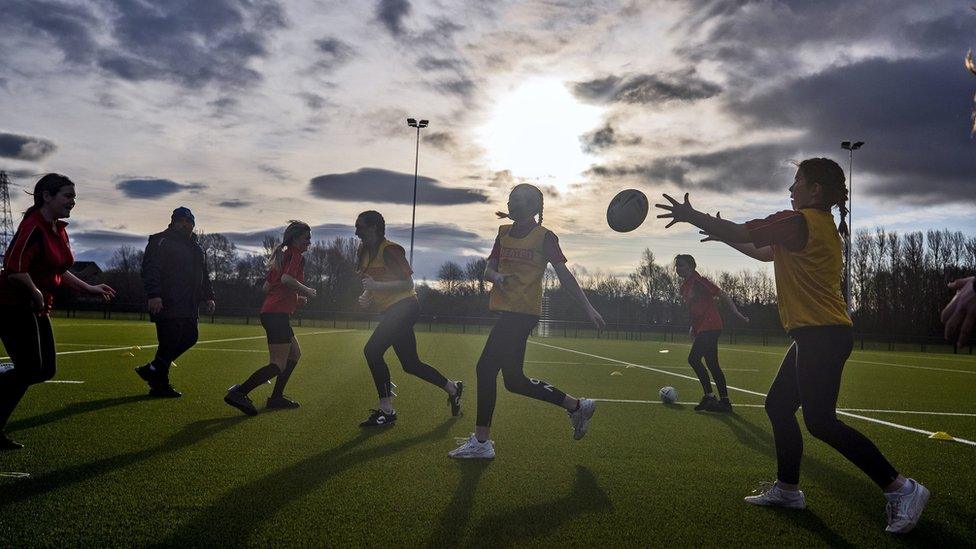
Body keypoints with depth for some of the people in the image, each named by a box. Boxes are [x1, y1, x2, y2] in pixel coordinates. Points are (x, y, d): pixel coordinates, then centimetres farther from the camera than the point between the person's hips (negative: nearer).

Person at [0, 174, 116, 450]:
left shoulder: (59, 230, 10)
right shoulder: (33, 227, -20)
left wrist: (90, 288, 17)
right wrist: (36, 293, -18)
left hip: (37, 309, 9)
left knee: (45, 370, 8)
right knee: (30, 371, -7)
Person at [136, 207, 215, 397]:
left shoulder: (196, 247, 22)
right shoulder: (160, 242, -4)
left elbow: (204, 275, 28)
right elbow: (150, 269, -14)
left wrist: (208, 297, 19)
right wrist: (154, 295, -25)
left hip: (189, 306, 9)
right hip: (167, 305, -9)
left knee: (190, 337, 9)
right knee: (169, 342, -7)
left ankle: (152, 370, 21)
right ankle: (160, 385, 5)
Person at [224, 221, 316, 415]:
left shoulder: (282, 255, 22)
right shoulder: (296, 255, -5)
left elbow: (266, 287, 22)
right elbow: (286, 278, -25)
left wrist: (295, 298, 24)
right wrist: (306, 290, -10)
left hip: (269, 311, 10)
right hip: (278, 314, -10)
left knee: (295, 354, 20)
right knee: (279, 364, -11)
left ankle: (276, 397, 20)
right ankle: (239, 392, -17)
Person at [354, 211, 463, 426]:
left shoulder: (389, 250, -14)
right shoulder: (364, 252, 12)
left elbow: (407, 282, -18)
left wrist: (377, 285, -24)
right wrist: (366, 295, 3)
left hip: (405, 307, -10)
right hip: (392, 311, 10)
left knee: (372, 350, -20)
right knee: (411, 364, 13)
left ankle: (386, 411, -12)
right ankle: (452, 388, 32)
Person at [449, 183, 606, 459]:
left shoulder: (544, 237, -4)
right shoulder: (504, 232, 15)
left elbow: (564, 275, -3)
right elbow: (488, 270, 12)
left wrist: (588, 308, -6)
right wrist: (496, 276, -12)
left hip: (523, 312, -8)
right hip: (506, 310, 8)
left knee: (486, 367, -11)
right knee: (514, 380, 11)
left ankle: (481, 442, 0)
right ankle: (577, 406, 26)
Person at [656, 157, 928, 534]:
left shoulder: (800, 222, -14)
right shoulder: (820, 225, 17)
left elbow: (742, 232, -16)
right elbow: (768, 253, 27)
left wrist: (692, 216, -8)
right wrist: (724, 236, 29)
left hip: (822, 335, -10)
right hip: (816, 335, 10)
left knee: (820, 421, -9)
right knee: (778, 406, 14)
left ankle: (900, 489, 1)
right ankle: (787, 489, 24)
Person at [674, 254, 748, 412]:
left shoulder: (699, 281, -11)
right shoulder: (684, 286, 15)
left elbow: (722, 295, -11)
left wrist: (737, 313, -15)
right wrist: (693, 327, 20)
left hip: (710, 327, -9)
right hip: (702, 328, 9)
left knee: (693, 359, -15)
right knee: (712, 364, 9)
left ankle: (709, 396, -8)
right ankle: (724, 401, 13)